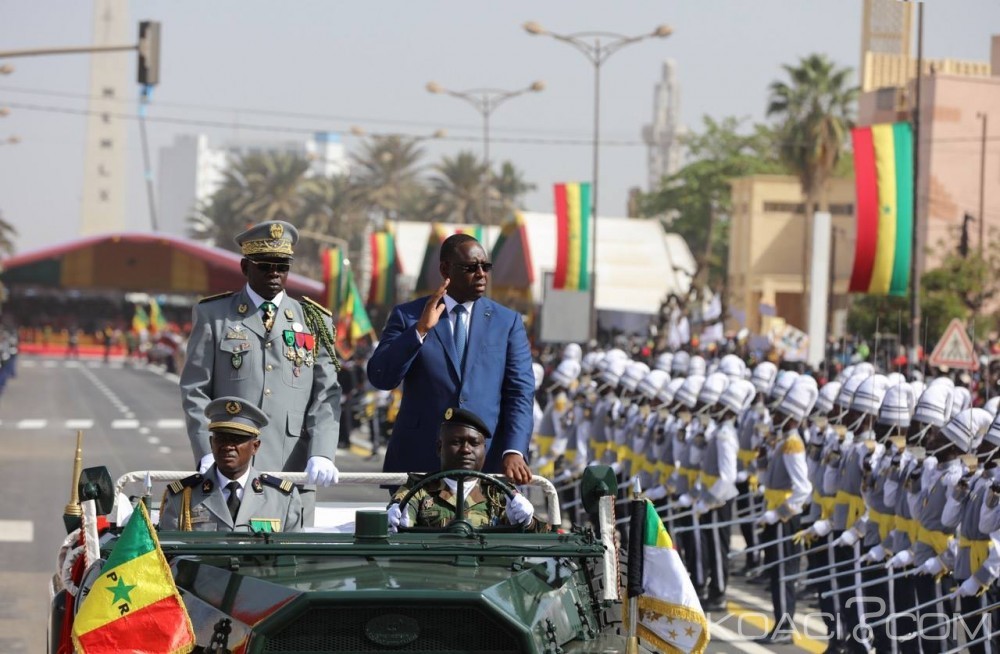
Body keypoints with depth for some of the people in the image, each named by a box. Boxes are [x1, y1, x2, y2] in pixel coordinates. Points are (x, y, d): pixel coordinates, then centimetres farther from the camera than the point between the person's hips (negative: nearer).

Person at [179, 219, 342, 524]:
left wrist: (322, 454, -9)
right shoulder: (213, 316, 10)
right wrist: (208, 454, -6)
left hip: (293, 467, 1)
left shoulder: (314, 321, 13)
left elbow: (327, 395, 6)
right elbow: (195, 391, 6)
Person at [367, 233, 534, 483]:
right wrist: (420, 329, -16)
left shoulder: (508, 322, 9)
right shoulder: (407, 316, 6)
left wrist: (513, 452, -13)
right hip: (418, 461, 0)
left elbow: (520, 393, 1)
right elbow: (380, 378, -4)